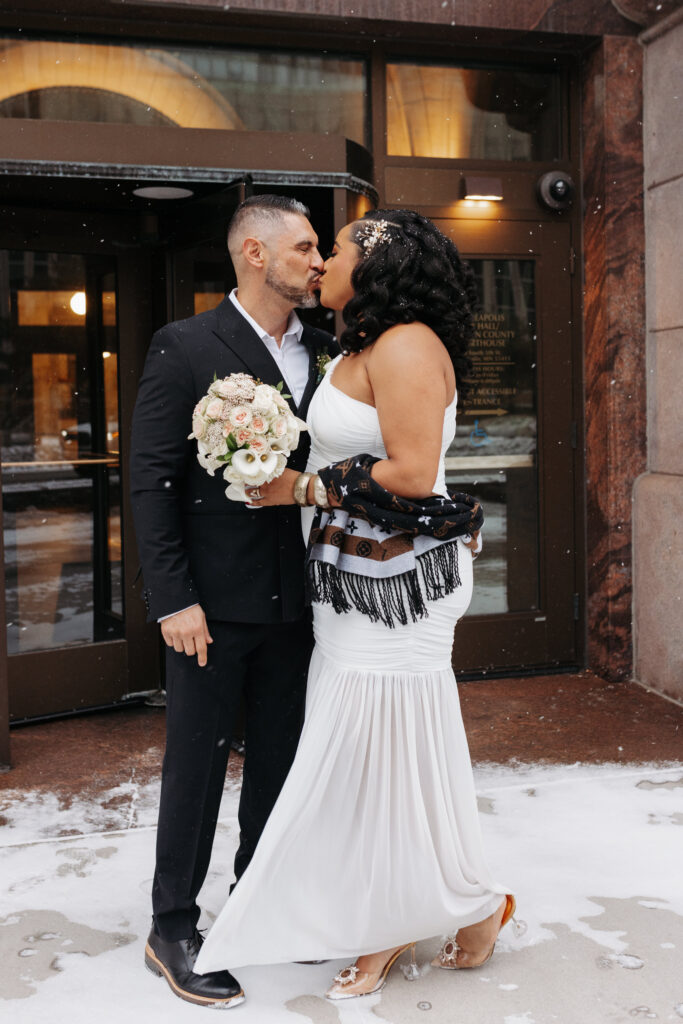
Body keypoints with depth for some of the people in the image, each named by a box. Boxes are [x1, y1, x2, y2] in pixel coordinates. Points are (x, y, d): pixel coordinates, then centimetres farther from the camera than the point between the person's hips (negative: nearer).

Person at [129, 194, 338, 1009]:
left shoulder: (325, 354, 8)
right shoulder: (185, 347, -7)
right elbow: (152, 481, -10)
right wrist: (173, 598, -15)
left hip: (294, 598, 6)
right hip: (214, 602, -5)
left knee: (280, 758, 16)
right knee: (196, 763, 5)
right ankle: (173, 931, 22)